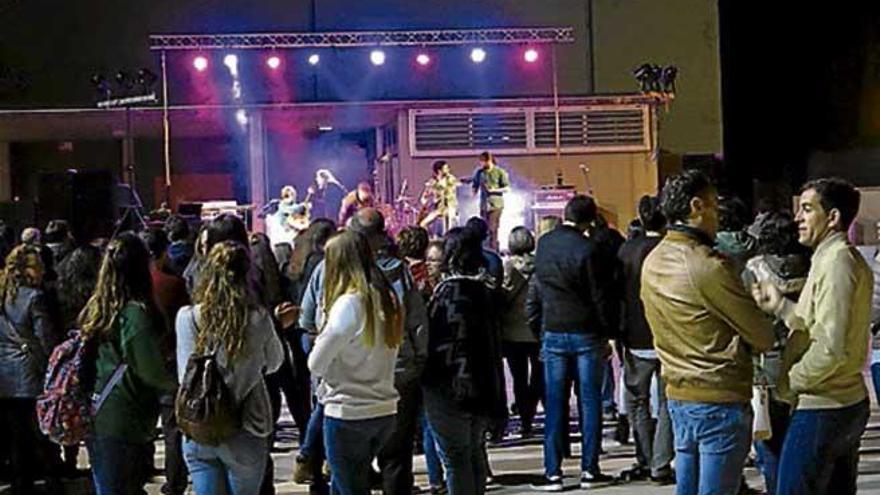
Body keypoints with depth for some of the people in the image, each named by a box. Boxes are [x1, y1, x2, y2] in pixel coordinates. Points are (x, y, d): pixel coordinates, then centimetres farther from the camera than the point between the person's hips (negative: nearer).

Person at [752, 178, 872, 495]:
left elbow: (831, 348, -25)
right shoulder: (851, 260, 14)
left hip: (822, 409, -10)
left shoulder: (835, 262, -17)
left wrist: (790, 382, -14)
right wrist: (780, 306, 7)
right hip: (851, 402, 10)